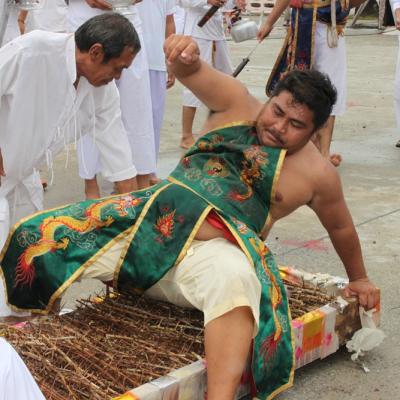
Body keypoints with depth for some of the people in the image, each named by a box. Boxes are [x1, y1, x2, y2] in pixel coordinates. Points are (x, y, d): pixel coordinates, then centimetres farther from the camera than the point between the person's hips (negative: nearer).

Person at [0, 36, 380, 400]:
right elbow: (192, 71, -10)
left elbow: (341, 227, 18)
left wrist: (358, 278, 28)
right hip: (148, 218, 4)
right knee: (36, 236, -10)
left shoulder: (316, 173, 3)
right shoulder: (236, 104, 6)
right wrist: (185, 56, -34)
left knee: (236, 281, -43)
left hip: (210, 250, -3)